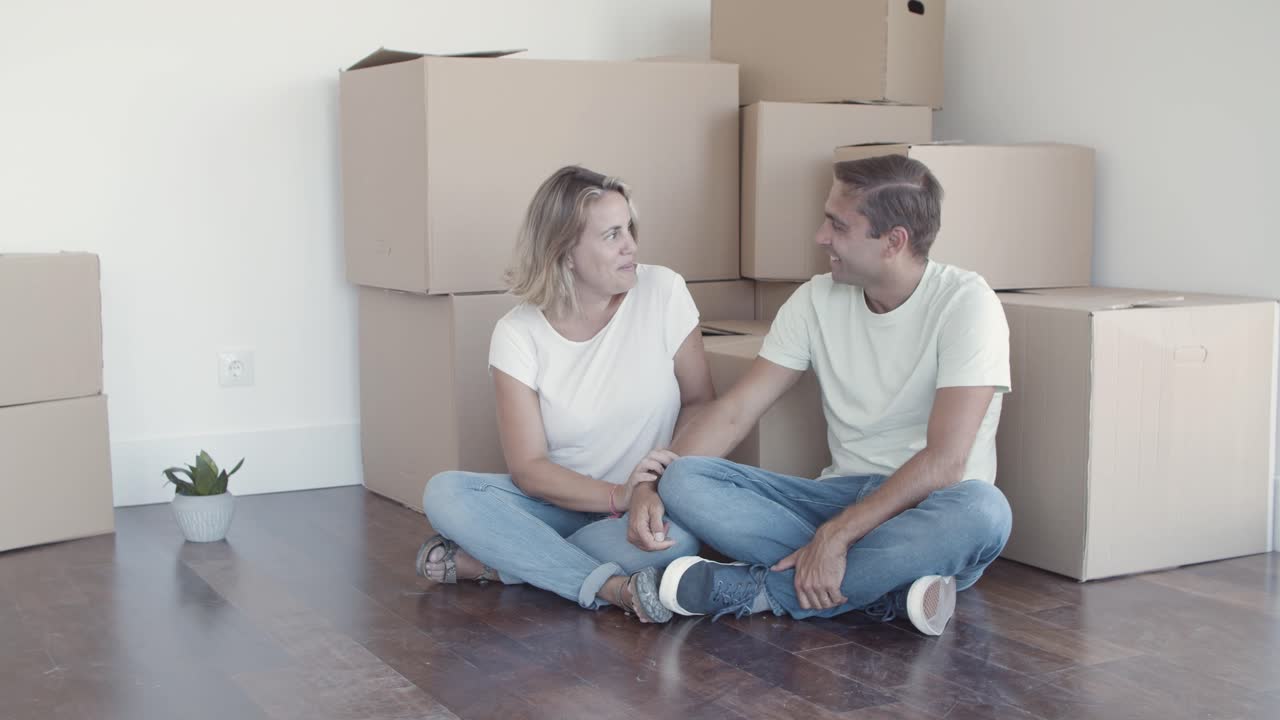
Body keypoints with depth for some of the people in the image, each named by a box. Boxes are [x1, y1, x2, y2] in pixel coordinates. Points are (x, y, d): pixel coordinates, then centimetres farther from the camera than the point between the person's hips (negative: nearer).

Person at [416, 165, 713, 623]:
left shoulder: (662, 292, -9)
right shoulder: (517, 334, -10)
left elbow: (700, 403, 0)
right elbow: (528, 468, -13)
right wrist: (617, 496, -29)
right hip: (560, 499, 1)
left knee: (676, 538, -35)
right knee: (443, 493, -24)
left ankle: (485, 561, -19)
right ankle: (610, 586, -32)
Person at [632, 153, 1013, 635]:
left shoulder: (965, 302, -13)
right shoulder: (817, 300, 2)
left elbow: (945, 461, -21)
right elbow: (734, 411, 1)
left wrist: (836, 535, -26)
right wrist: (651, 484, -13)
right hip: (841, 496, 4)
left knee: (982, 510, -40)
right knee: (684, 482, -17)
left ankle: (754, 588, -25)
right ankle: (890, 589, -23)